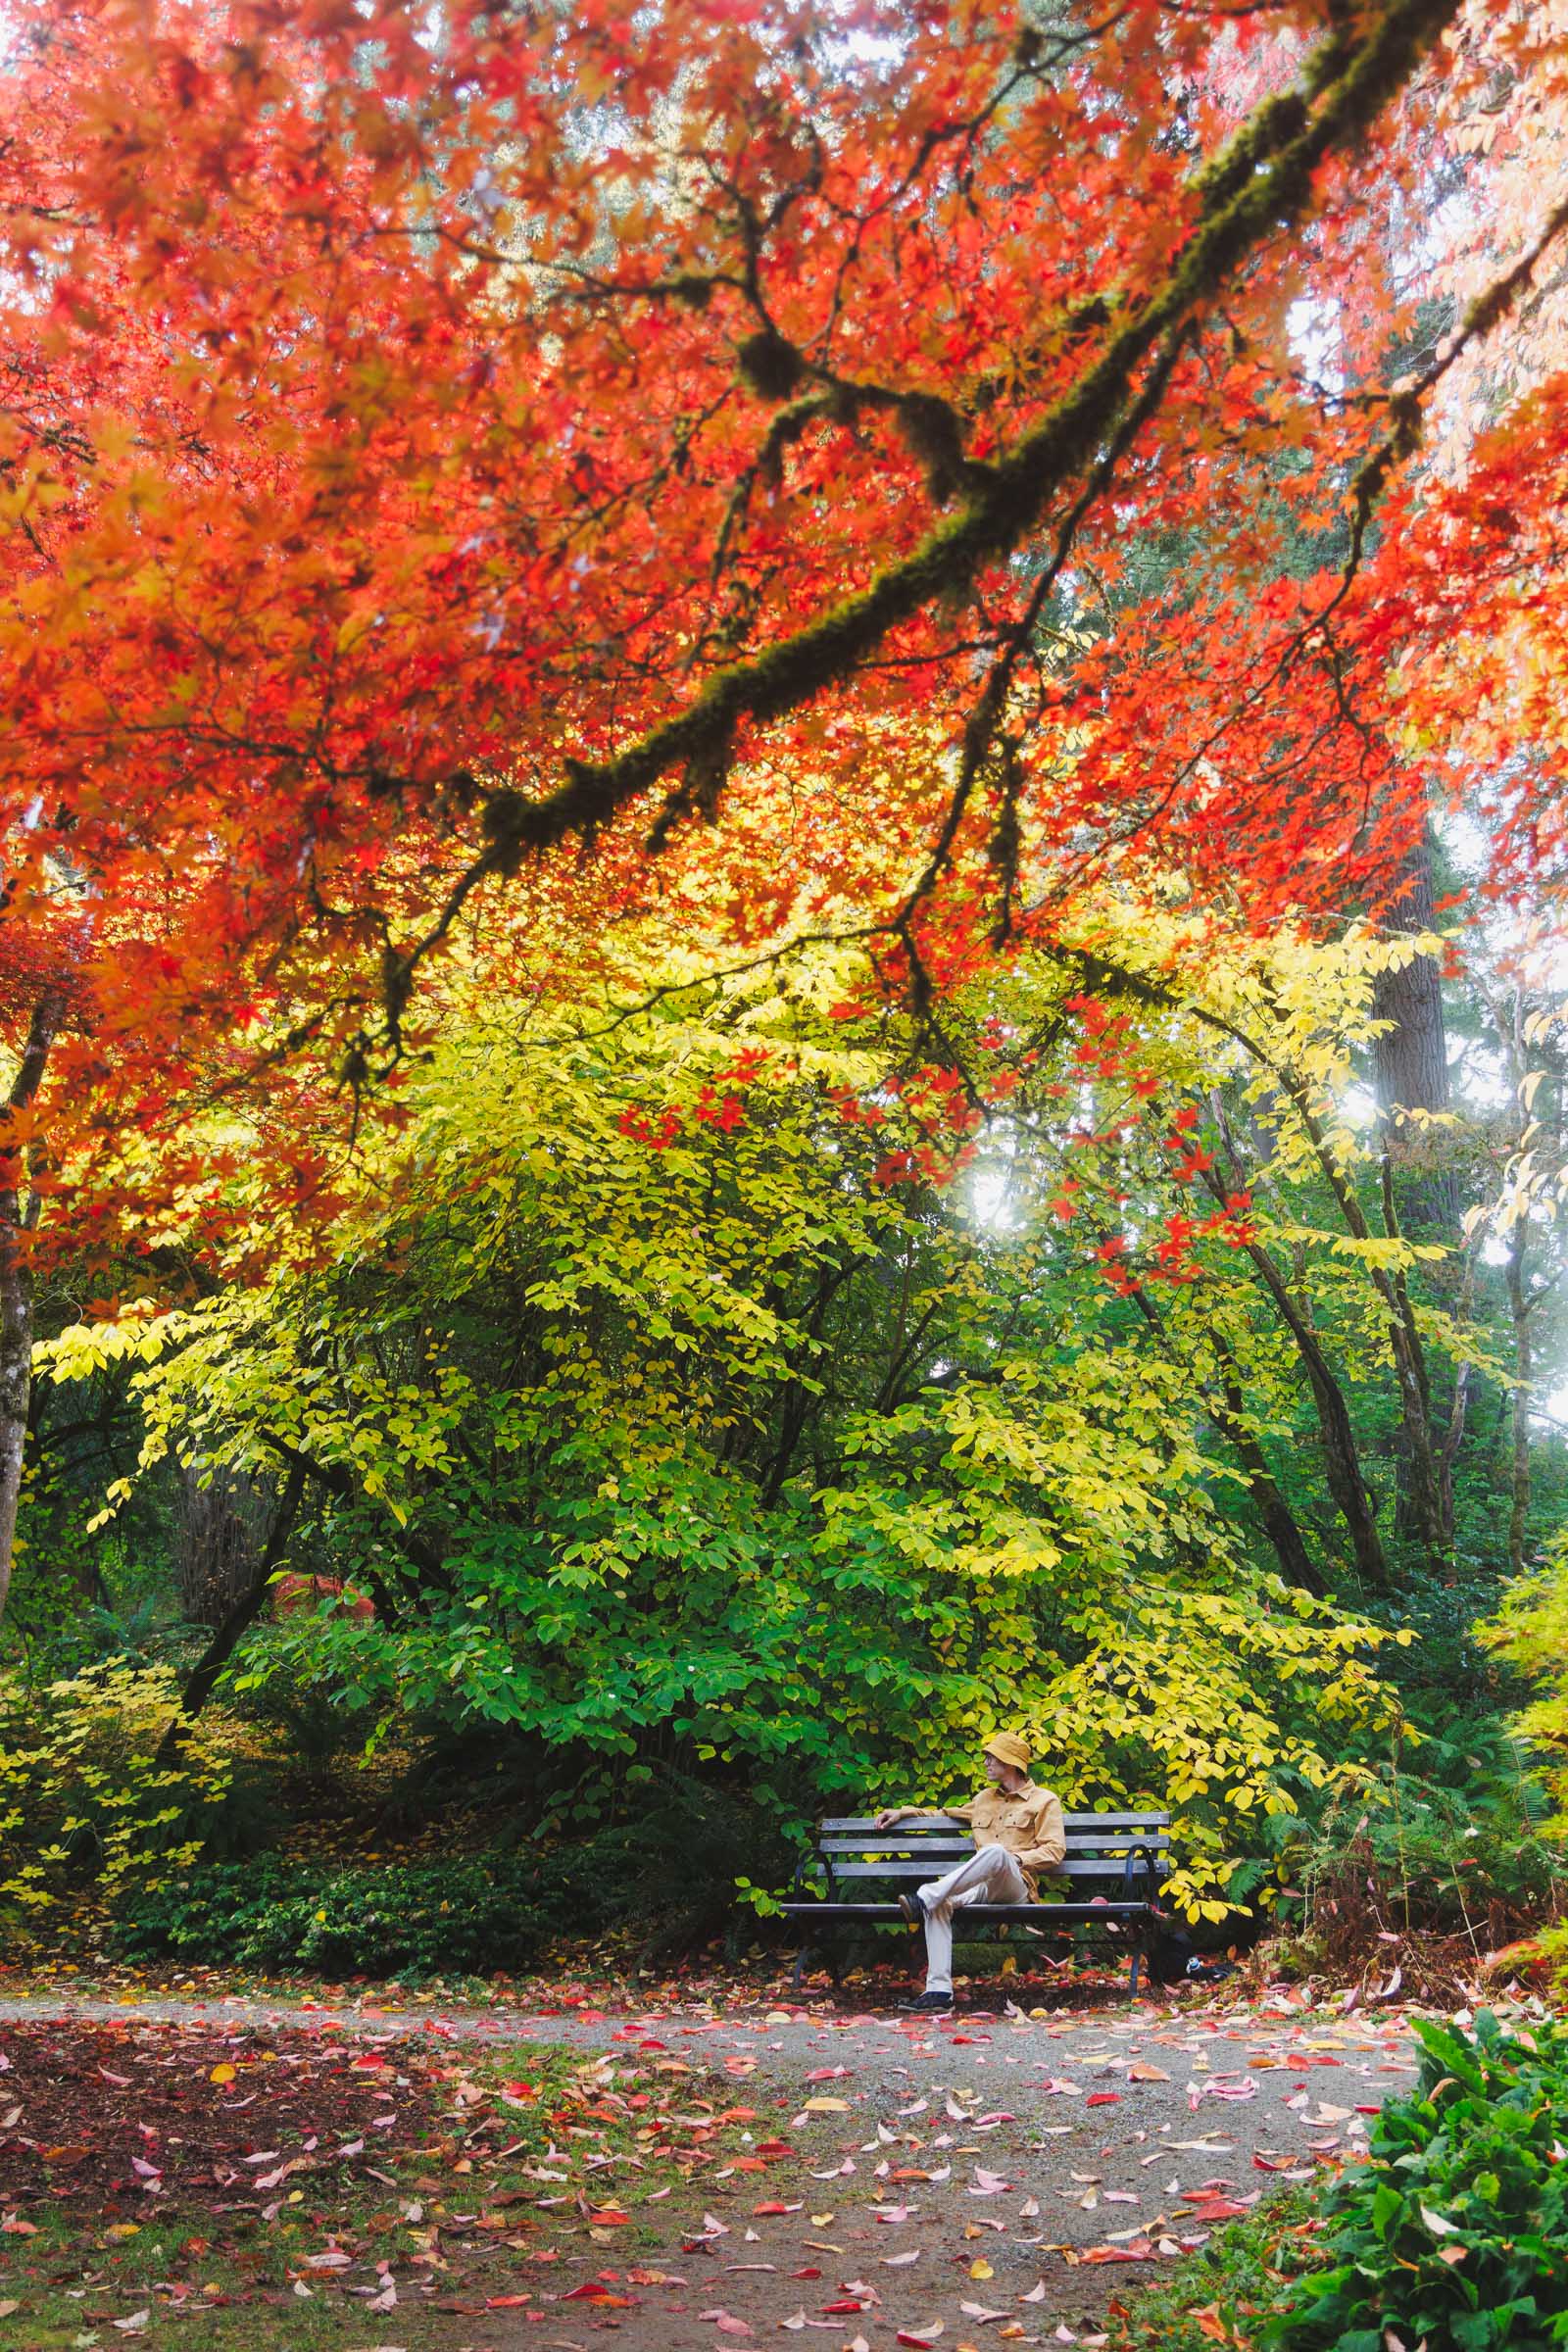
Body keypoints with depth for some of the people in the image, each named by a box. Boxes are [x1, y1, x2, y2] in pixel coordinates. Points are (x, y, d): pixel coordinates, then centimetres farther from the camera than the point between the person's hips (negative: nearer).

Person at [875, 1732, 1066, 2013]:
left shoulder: (1044, 1800, 12)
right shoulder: (984, 1799, 30)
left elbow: (1055, 1850, 1)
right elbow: (947, 1814, 43)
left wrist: (1015, 1858, -11)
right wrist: (904, 1812, 35)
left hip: (1017, 1887, -5)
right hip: (981, 1887, 5)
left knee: (996, 1852, -40)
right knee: (940, 1903, -29)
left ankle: (925, 1897, -43)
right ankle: (939, 1989, -34)